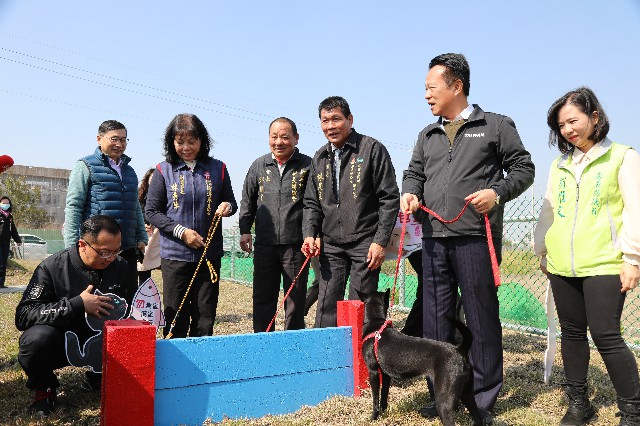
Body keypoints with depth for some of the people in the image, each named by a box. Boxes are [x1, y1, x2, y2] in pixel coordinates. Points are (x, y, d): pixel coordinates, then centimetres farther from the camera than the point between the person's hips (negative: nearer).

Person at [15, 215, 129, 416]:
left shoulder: (120, 266, -3)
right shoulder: (52, 267, -16)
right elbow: (23, 315, -23)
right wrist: (77, 304, -29)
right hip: (60, 344, -3)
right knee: (37, 338, -35)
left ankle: (97, 378, 12)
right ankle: (43, 388, -1)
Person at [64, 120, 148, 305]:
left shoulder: (129, 171, 18)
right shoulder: (86, 166, -1)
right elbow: (73, 207, -7)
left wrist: (142, 239, 15)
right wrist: (73, 245, -13)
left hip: (127, 249, 6)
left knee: (129, 301, 8)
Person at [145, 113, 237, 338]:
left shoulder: (217, 168, 5)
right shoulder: (164, 170, 0)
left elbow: (231, 202, 14)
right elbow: (151, 212, 0)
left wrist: (227, 206, -11)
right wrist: (181, 231, -11)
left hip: (209, 253, 1)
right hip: (174, 254, -1)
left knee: (205, 319, 8)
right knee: (176, 318, 7)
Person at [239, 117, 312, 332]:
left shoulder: (307, 165, 0)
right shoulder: (259, 166, 10)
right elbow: (248, 200, 17)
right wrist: (244, 229, 8)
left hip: (295, 244, -3)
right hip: (264, 244, 3)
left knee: (295, 300, 7)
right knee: (262, 298, 10)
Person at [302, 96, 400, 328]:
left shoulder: (372, 149, -3)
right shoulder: (319, 158, 14)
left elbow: (389, 198, -6)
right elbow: (311, 202, 18)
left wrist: (380, 241, -12)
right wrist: (310, 234, 2)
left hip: (365, 244, -5)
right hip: (330, 245, 5)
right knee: (326, 308, 6)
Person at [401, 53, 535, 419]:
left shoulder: (496, 126, 5)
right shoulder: (427, 136, 19)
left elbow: (523, 168, 5)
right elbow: (414, 173, 21)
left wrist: (497, 192, -12)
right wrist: (411, 192, -2)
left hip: (475, 238, -5)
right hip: (434, 238, 5)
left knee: (481, 318, 2)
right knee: (436, 319, 9)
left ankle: (484, 398, 17)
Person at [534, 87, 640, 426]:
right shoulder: (560, 165, 14)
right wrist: (542, 252, 16)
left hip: (604, 265, -5)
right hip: (562, 265, 5)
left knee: (606, 336, -7)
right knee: (572, 333, 11)